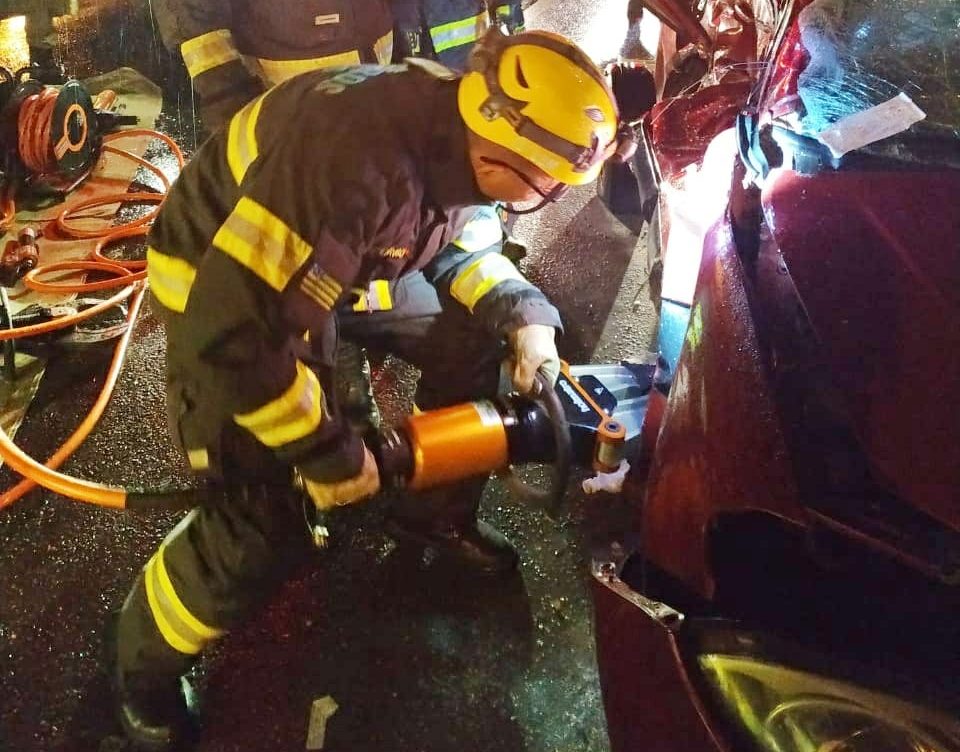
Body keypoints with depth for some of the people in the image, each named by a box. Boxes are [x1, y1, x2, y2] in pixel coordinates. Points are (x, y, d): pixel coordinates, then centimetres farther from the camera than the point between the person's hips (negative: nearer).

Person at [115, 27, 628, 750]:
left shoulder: (462, 134, -15)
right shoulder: (355, 161, -42)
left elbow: (463, 248, 5)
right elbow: (228, 329, -39)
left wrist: (524, 317, -14)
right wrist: (328, 450, -27)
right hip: (221, 282, -7)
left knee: (477, 338, 1)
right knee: (261, 526, -14)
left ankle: (439, 511, 23)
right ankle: (145, 663, 15)